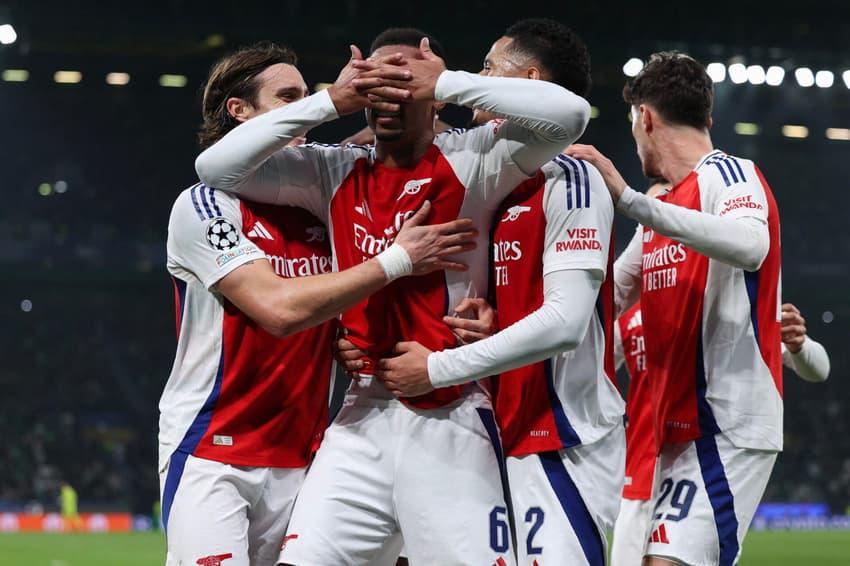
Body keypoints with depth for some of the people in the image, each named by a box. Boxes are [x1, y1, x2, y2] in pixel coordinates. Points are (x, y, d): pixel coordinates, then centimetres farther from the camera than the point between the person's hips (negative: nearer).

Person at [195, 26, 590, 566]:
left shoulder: (470, 163, -3)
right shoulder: (335, 172, 9)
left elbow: (570, 114, -18)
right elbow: (215, 167, 1)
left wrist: (446, 82, -12)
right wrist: (330, 101, -4)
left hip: (452, 421, -4)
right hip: (364, 418, 4)